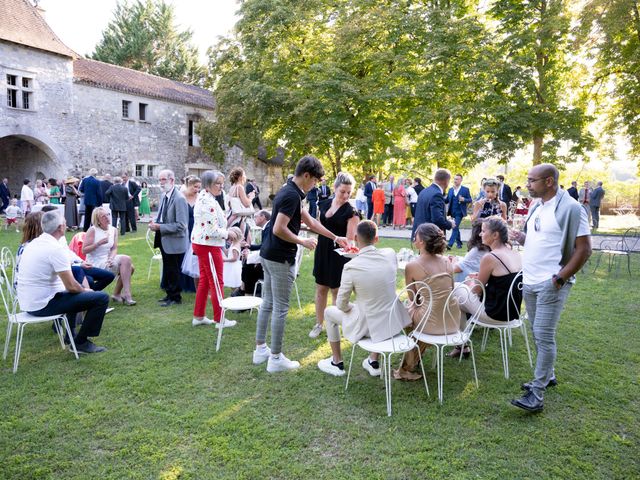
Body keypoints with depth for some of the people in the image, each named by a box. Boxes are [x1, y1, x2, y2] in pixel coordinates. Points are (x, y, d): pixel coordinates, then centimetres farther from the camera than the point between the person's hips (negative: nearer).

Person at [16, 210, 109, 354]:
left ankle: (71, 335, 38)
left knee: (77, 291, 34)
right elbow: (71, 286, -21)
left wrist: (82, 289, 18)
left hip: (27, 303, 10)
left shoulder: (33, 244, 8)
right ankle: (81, 342, 0)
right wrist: (85, 290, 0)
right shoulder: (56, 249, -20)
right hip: (43, 305, -10)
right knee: (101, 298, -11)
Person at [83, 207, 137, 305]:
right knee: (126, 259, -24)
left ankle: (116, 294, 6)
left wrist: (111, 259, -16)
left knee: (130, 267, -14)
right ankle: (126, 294, -24)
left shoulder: (113, 230, 5)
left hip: (107, 260, 6)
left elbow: (114, 248, 3)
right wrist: (99, 243, -24)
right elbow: (84, 250, -13)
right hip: (96, 264, -6)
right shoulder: (93, 230, -11)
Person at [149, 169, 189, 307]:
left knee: (173, 272, 5)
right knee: (167, 270, 20)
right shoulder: (164, 195, 7)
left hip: (174, 242, -9)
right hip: (164, 240, 9)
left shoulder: (179, 199, -21)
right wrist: (155, 223, -1)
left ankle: (175, 297, 20)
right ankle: (169, 294, 34)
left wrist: (159, 227, -22)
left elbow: (181, 225, -24)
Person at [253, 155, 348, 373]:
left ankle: (260, 349, 26)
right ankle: (275, 358, 9)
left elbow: (310, 221, 20)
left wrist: (335, 237, 23)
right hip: (280, 258, -10)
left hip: (269, 254, 10)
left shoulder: (289, 192, 13)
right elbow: (279, 229, -26)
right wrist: (303, 241, -12)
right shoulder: (292, 195, -19)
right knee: (280, 308, -1)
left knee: (267, 303, 16)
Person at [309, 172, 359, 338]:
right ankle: (319, 324, 27)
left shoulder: (351, 212, -13)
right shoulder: (324, 204, 4)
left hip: (339, 255, -5)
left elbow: (350, 240, -16)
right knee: (320, 289, 13)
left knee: (336, 291, 7)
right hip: (322, 251, 5)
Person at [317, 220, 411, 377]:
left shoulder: (351, 267, -22)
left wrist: (350, 307, 10)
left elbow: (342, 304, -11)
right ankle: (373, 362, 40)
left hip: (369, 326, -4)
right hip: (393, 322, 4)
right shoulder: (390, 254, -9)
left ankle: (337, 363, 32)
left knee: (329, 312, 20)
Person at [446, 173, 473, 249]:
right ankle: (459, 242, 29)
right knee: (456, 227, 15)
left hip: (459, 212, -5)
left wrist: (464, 199, -21)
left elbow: (470, 200, -1)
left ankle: (450, 244, -16)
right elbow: (447, 200, 10)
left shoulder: (465, 189, -2)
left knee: (455, 227, -13)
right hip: (453, 212, 5)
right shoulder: (450, 189, 10)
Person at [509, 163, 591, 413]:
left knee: (544, 336, -7)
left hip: (551, 284, -8)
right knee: (538, 333, 16)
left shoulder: (570, 208, -13)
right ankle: (547, 375, 33)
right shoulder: (536, 207, 11)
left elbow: (584, 249, -14)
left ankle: (536, 395, -2)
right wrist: (521, 237, 1)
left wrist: (560, 278, -17)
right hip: (530, 282, 8)